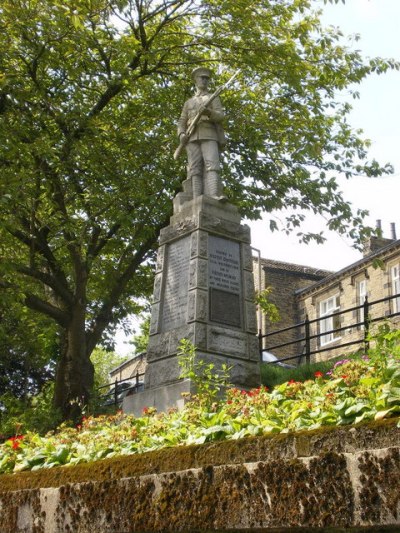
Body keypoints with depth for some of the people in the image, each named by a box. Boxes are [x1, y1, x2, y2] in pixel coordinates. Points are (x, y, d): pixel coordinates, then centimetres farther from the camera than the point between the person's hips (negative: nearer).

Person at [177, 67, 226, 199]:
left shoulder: (214, 99, 19)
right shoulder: (189, 102, 28)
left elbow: (220, 116, 1)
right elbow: (182, 123, 19)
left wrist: (208, 112, -21)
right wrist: (181, 135, -5)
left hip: (209, 136, -2)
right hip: (193, 138, 2)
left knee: (212, 165, -22)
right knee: (195, 169, -12)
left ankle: (214, 196, -37)